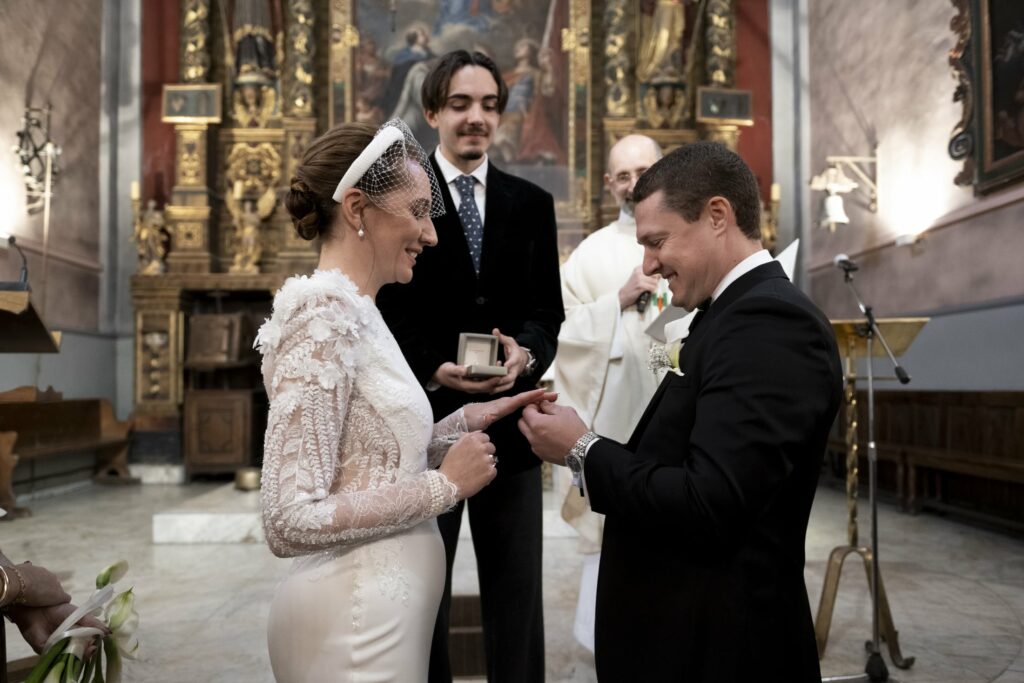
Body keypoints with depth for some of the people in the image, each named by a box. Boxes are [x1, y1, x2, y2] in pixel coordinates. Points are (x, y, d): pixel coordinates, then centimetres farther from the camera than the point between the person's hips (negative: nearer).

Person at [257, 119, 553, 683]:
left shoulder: (353, 314, 7)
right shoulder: (324, 321, -20)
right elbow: (290, 523, -24)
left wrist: (463, 422, 2)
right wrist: (443, 484, -19)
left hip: (382, 610, 9)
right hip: (355, 626, -9)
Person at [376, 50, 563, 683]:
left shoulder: (533, 203, 7)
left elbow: (548, 310, 3)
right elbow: (383, 310, -5)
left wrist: (526, 352, -18)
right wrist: (433, 368, -21)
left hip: (510, 422, 2)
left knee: (517, 594, 13)